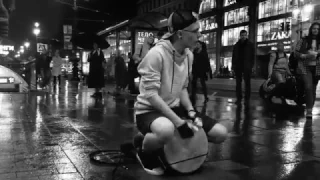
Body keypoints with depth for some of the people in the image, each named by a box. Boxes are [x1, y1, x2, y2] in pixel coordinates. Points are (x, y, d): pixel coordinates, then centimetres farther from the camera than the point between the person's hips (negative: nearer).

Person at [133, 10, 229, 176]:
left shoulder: (189, 55, 2)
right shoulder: (157, 54, -21)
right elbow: (151, 95, -24)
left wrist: (190, 110, -7)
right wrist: (179, 122, -28)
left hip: (174, 108, 7)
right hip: (149, 110, -7)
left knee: (220, 133, -3)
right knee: (166, 130, -44)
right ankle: (144, 151, -6)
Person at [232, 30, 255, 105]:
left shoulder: (250, 45, 3)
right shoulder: (236, 45, 11)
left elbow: (253, 56, 1)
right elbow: (234, 56, 12)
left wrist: (252, 66, -7)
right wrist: (233, 65, 3)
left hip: (247, 67, -2)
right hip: (238, 66, 3)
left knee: (247, 83, 3)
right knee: (238, 83, 3)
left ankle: (247, 98, 9)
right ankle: (239, 98, 8)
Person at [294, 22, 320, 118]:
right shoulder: (303, 40, 3)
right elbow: (296, 52, 1)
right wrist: (305, 56, -15)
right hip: (305, 67, -3)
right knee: (308, 87, -17)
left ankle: (310, 108, 21)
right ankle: (309, 110, -16)